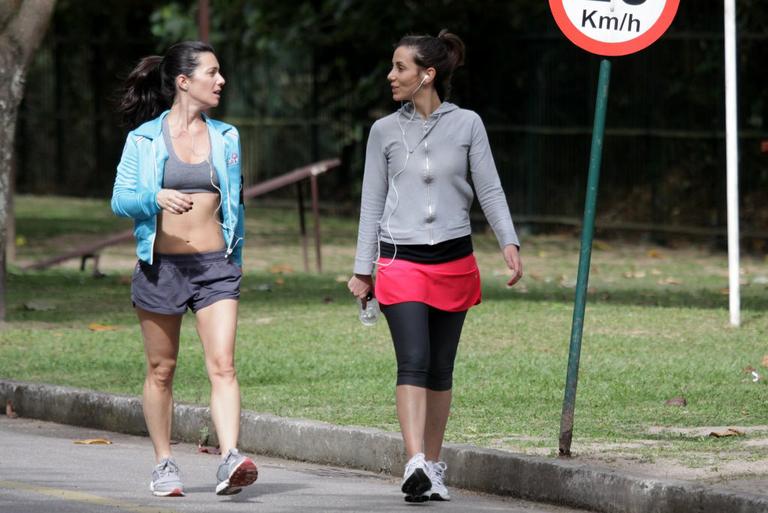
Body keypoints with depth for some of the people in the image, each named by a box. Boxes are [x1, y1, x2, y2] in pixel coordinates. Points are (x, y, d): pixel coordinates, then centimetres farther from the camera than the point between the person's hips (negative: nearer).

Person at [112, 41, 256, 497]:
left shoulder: (226, 137, 11)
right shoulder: (145, 138, 1)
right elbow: (121, 199, -3)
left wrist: (236, 261, 19)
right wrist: (156, 197, -23)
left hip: (215, 265, 1)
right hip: (161, 265, -1)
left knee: (223, 365, -14)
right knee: (161, 371, 8)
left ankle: (231, 460, -25)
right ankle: (165, 464, 20)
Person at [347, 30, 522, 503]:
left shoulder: (467, 125, 3)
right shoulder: (385, 131, 5)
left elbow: (489, 189, 4)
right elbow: (372, 202, 9)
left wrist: (509, 242, -9)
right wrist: (363, 268, 8)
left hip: (454, 260, 1)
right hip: (401, 261, -1)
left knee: (441, 368, 7)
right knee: (413, 361, -16)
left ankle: (433, 466, 16)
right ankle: (416, 465, -26)